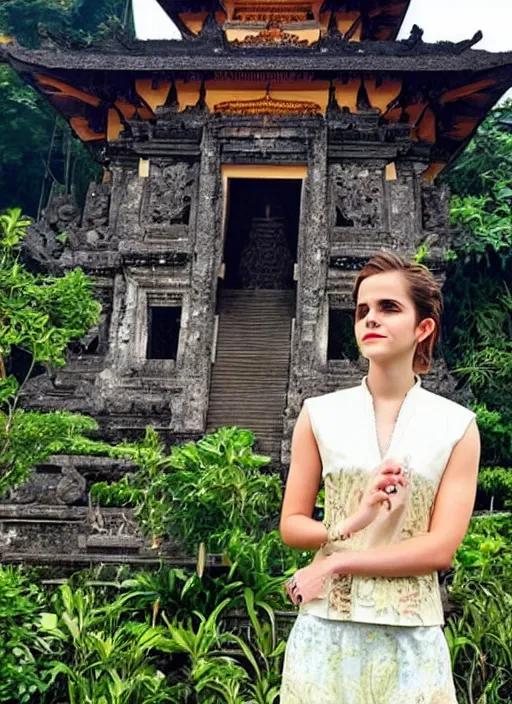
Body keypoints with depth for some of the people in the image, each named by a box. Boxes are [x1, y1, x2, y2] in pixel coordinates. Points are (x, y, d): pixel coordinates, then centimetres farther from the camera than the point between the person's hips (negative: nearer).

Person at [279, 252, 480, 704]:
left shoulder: (456, 426, -3)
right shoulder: (320, 415, -1)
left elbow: (441, 548, -8)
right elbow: (291, 526, 1)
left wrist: (336, 562, -13)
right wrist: (349, 527, -18)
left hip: (410, 633, 0)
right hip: (327, 626, 1)